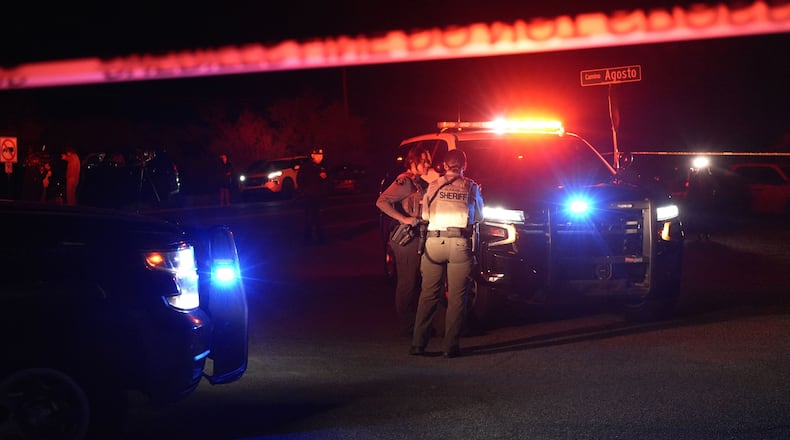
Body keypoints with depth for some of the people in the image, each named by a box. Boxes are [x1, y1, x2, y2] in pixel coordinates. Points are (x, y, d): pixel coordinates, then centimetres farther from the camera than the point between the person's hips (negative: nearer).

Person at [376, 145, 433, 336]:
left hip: (419, 237, 9)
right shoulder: (405, 182, -12)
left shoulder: (421, 182, 16)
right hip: (407, 238, -9)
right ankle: (407, 326, 2)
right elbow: (382, 202, -20)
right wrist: (404, 219, -24)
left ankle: (415, 323, 21)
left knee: (417, 282, 13)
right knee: (408, 283, -4)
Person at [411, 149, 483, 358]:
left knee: (428, 294, 8)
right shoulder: (472, 187, 10)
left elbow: (425, 216, 17)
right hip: (460, 244, -1)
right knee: (457, 297, 4)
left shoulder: (433, 186, 11)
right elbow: (479, 217, 19)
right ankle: (451, 345, 1)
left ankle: (418, 343, 6)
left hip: (434, 241, 1)